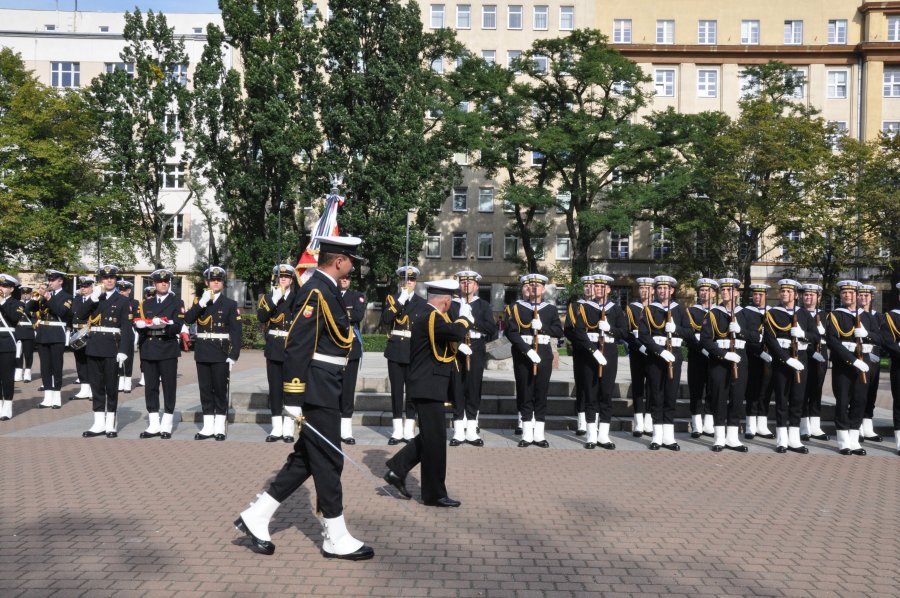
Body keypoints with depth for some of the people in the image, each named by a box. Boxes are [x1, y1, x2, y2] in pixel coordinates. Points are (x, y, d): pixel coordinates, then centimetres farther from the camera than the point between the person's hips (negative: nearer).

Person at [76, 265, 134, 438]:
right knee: (96, 386, 7)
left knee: (111, 387, 2)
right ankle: (99, 423, 14)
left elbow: (127, 328, -5)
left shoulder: (123, 301, 1)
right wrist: (93, 298, -13)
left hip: (112, 349, -4)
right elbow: (79, 314, -3)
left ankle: (110, 424, 10)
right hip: (94, 348, 4)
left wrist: (123, 350, -14)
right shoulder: (92, 299, 13)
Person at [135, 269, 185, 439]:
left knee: (169, 388, 0)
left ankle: (166, 426, 8)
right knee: (151, 388, 5)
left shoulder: (177, 303, 3)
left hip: (168, 350, -3)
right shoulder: (146, 303, 13)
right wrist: (146, 324, -16)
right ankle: (154, 425, 13)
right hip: (148, 350, 3)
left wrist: (163, 325, -26)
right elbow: (138, 324, 6)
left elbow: (177, 327, -8)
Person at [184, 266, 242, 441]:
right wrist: (202, 302, -17)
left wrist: (233, 356, -11)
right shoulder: (199, 301, 10)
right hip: (202, 353, 3)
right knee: (205, 390, 6)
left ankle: (220, 427, 7)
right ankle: (208, 426, 12)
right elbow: (188, 320, -6)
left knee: (220, 390, 1)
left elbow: (236, 331, -3)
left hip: (221, 353, -3)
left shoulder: (230, 304, 2)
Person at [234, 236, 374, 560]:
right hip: (318, 392, -10)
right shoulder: (316, 292, -17)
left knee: (306, 458, 15)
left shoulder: (324, 290, 14)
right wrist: (293, 399, -22)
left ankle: (256, 517, 22)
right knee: (328, 461, 0)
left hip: (326, 390, 10)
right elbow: (296, 347, -22)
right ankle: (336, 539, 12)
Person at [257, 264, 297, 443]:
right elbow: (261, 317, -10)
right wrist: (275, 300, -16)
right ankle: (276, 428, 10)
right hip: (273, 349, 2)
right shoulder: (268, 298, 9)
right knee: (275, 388, 4)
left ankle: (288, 428, 5)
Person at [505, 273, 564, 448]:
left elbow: (559, 331, 2)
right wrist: (528, 350, -19)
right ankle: (527, 435, 9)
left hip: (544, 354, 2)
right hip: (522, 354, -2)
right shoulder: (515, 308, 1)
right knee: (524, 393, 2)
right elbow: (511, 332, -9)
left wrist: (542, 327, -16)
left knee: (541, 393, 4)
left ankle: (539, 434, 11)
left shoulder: (551, 309, 9)